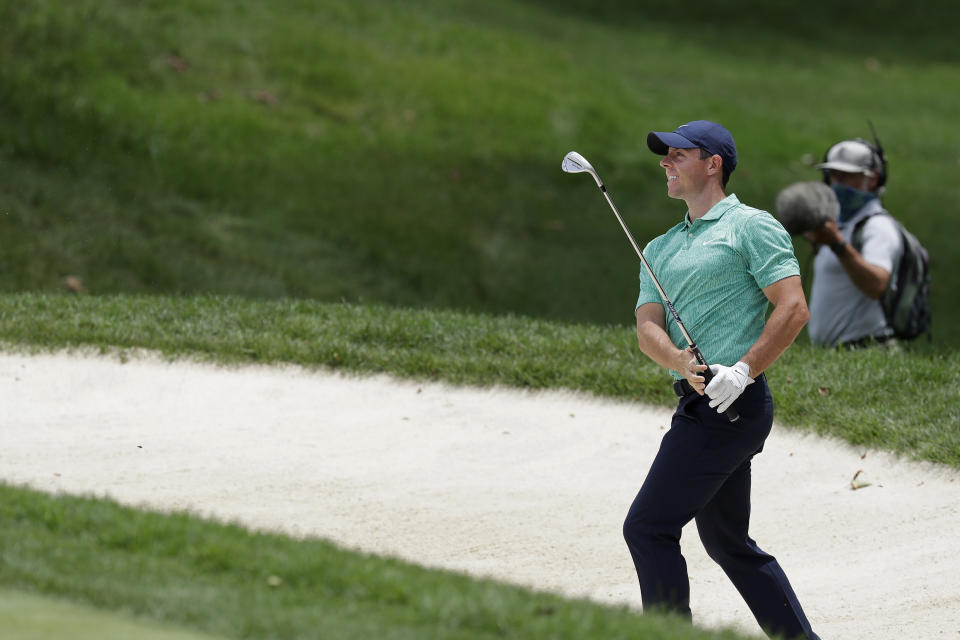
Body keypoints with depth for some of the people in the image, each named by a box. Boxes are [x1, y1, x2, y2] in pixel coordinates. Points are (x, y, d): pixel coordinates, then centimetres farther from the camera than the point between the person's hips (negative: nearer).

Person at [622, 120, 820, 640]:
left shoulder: (751, 227, -3)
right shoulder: (660, 249, 20)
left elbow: (793, 309, -12)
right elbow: (648, 327, 6)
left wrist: (743, 371, -22)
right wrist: (683, 363, -16)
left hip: (732, 403, -9)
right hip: (701, 402, 9)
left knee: (648, 528, -11)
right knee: (728, 543, 13)